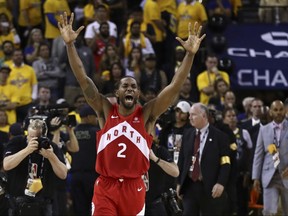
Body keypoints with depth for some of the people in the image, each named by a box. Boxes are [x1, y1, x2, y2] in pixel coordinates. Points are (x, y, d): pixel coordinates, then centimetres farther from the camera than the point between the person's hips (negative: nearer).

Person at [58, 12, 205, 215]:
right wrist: (70, 45, -15)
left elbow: (175, 87, -8)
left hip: (134, 187, 1)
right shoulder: (105, 111, 2)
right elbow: (83, 79, -6)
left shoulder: (147, 114, 0)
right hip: (106, 186, -1)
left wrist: (190, 54, -18)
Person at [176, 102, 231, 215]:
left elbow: (225, 164, -8)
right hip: (189, 186, 4)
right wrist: (179, 183, 9)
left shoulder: (219, 136, -5)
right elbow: (182, 160, 14)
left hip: (210, 188, -4)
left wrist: (221, 183, -20)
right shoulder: (187, 134, 11)